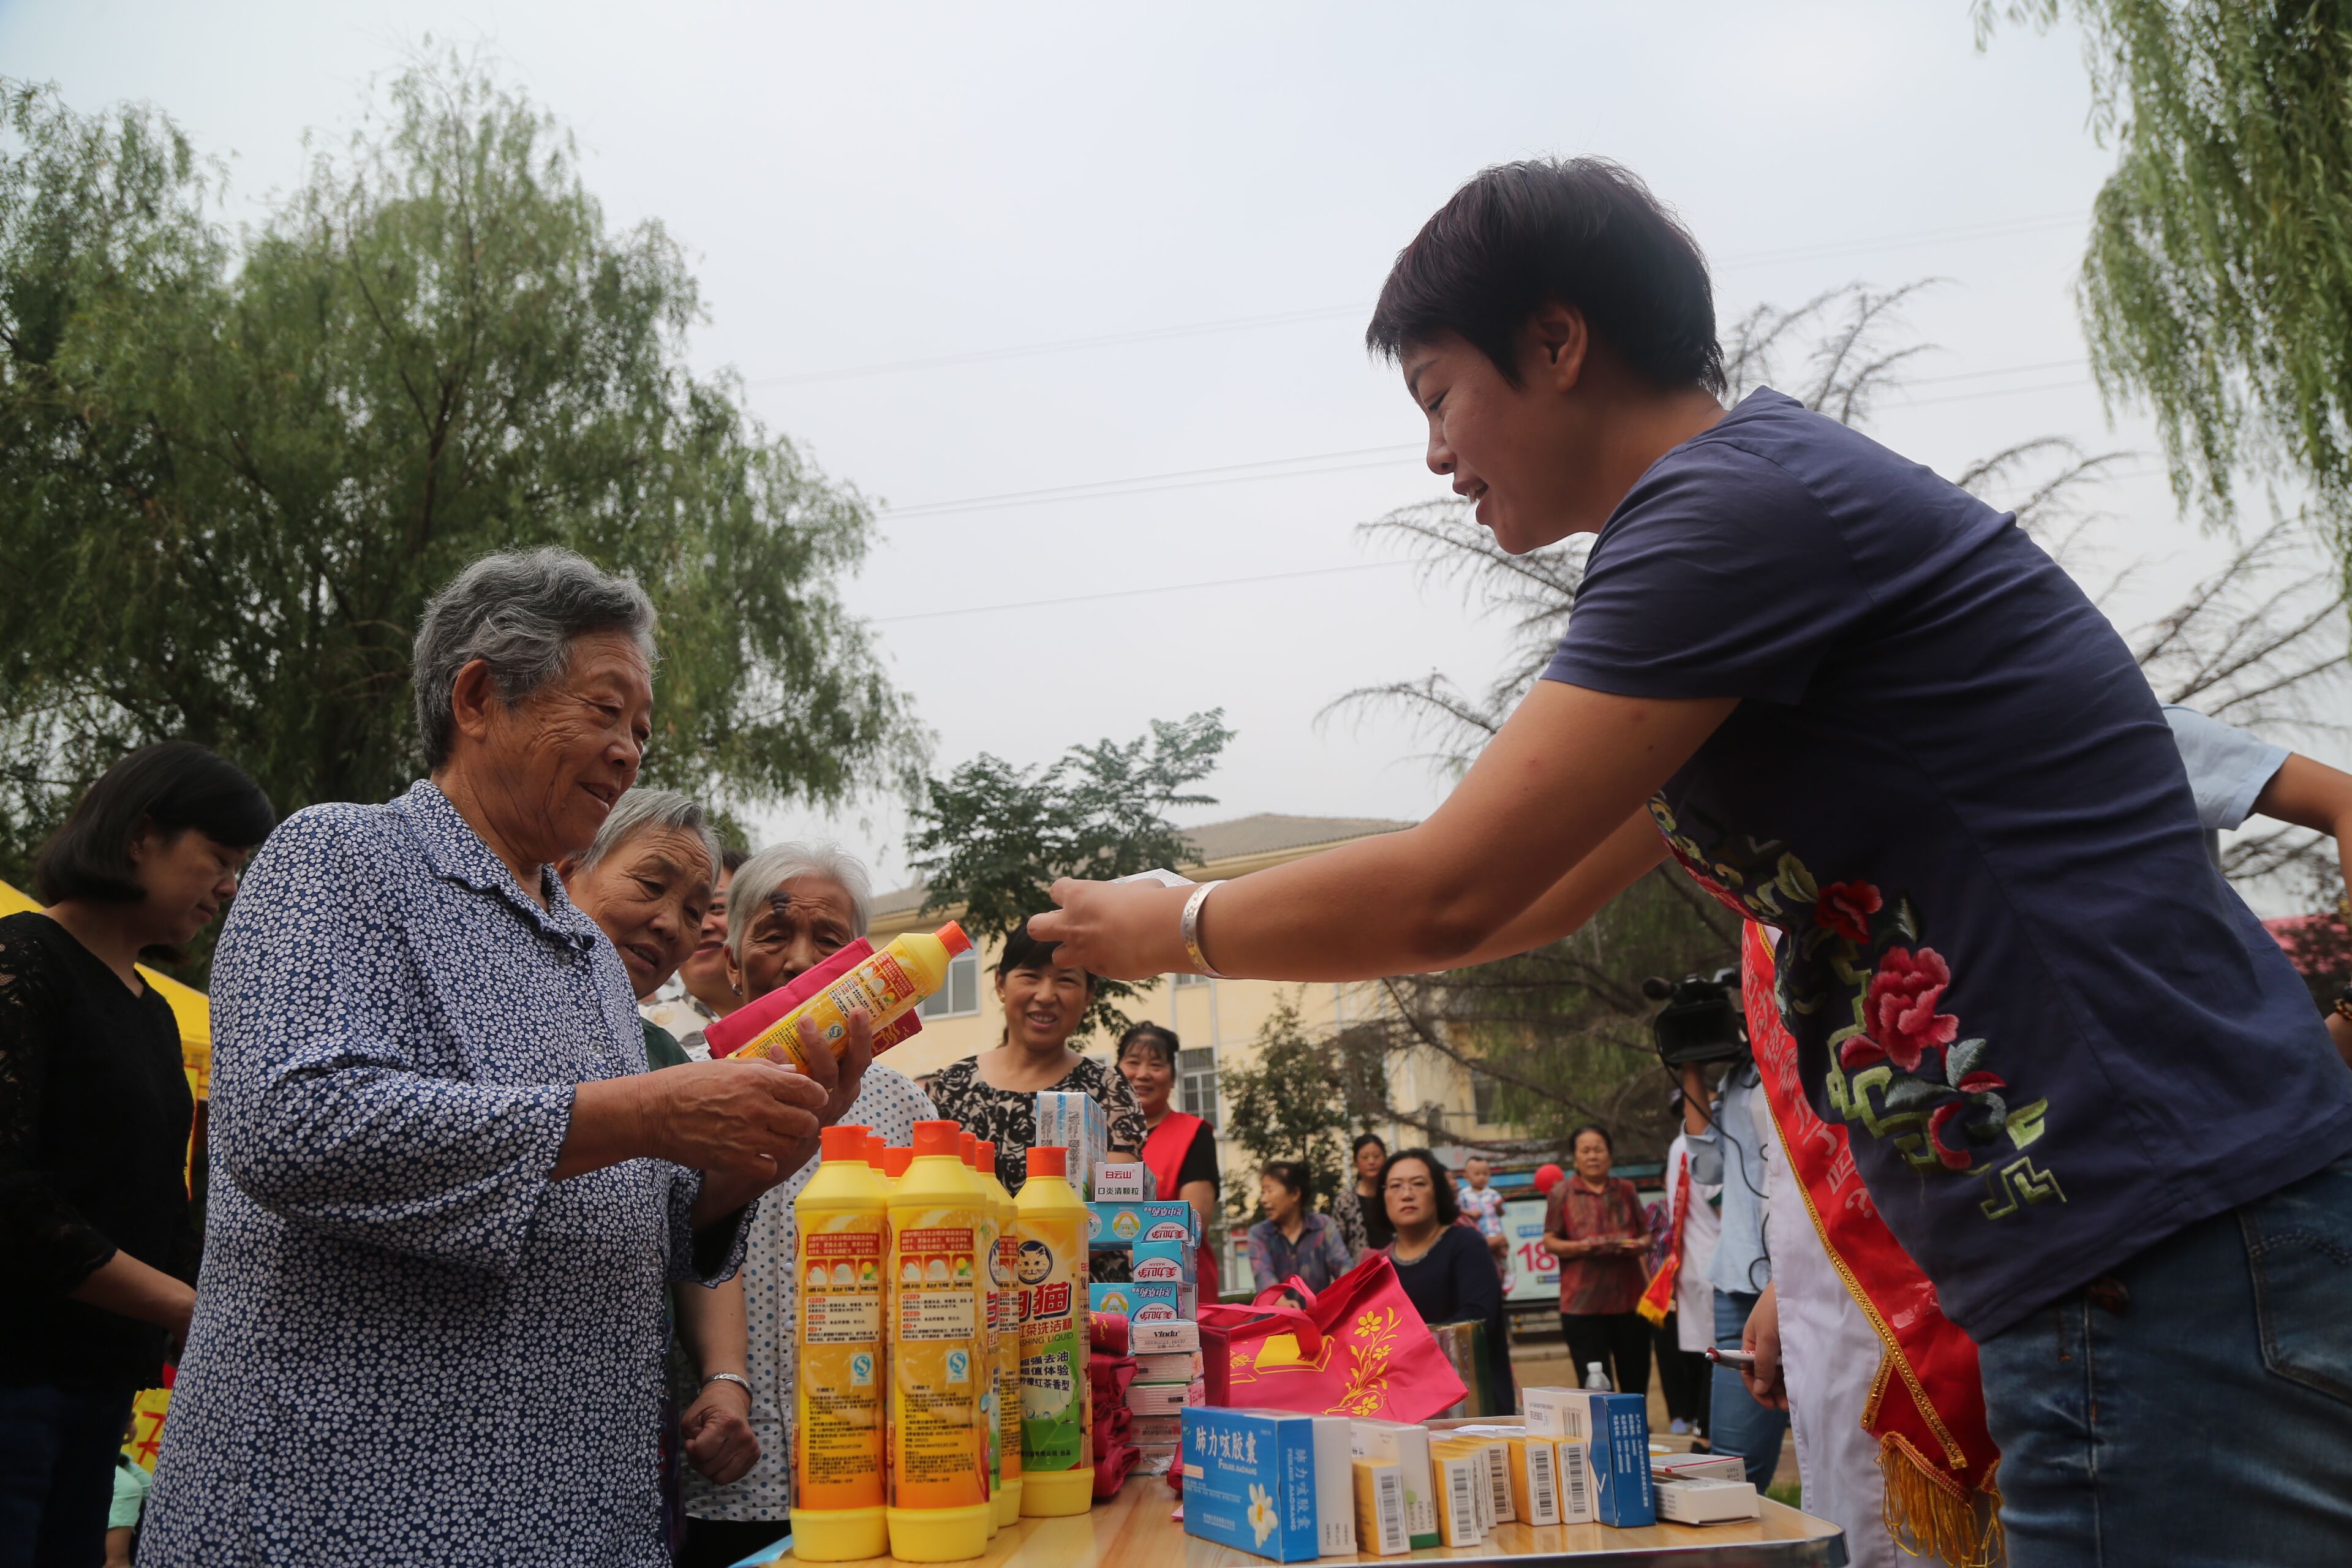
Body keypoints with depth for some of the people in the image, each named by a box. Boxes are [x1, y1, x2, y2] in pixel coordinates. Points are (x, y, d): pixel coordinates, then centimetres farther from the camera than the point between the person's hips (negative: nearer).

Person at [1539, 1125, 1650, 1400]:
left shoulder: (1626, 1190, 12)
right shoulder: (1562, 1194, 3)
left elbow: (1647, 1235, 14)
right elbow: (1549, 1243, 1)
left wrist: (1638, 1244, -9)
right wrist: (1581, 1247, -17)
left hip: (1629, 1299, 3)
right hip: (1583, 1304, -3)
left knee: (1636, 1378, 8)